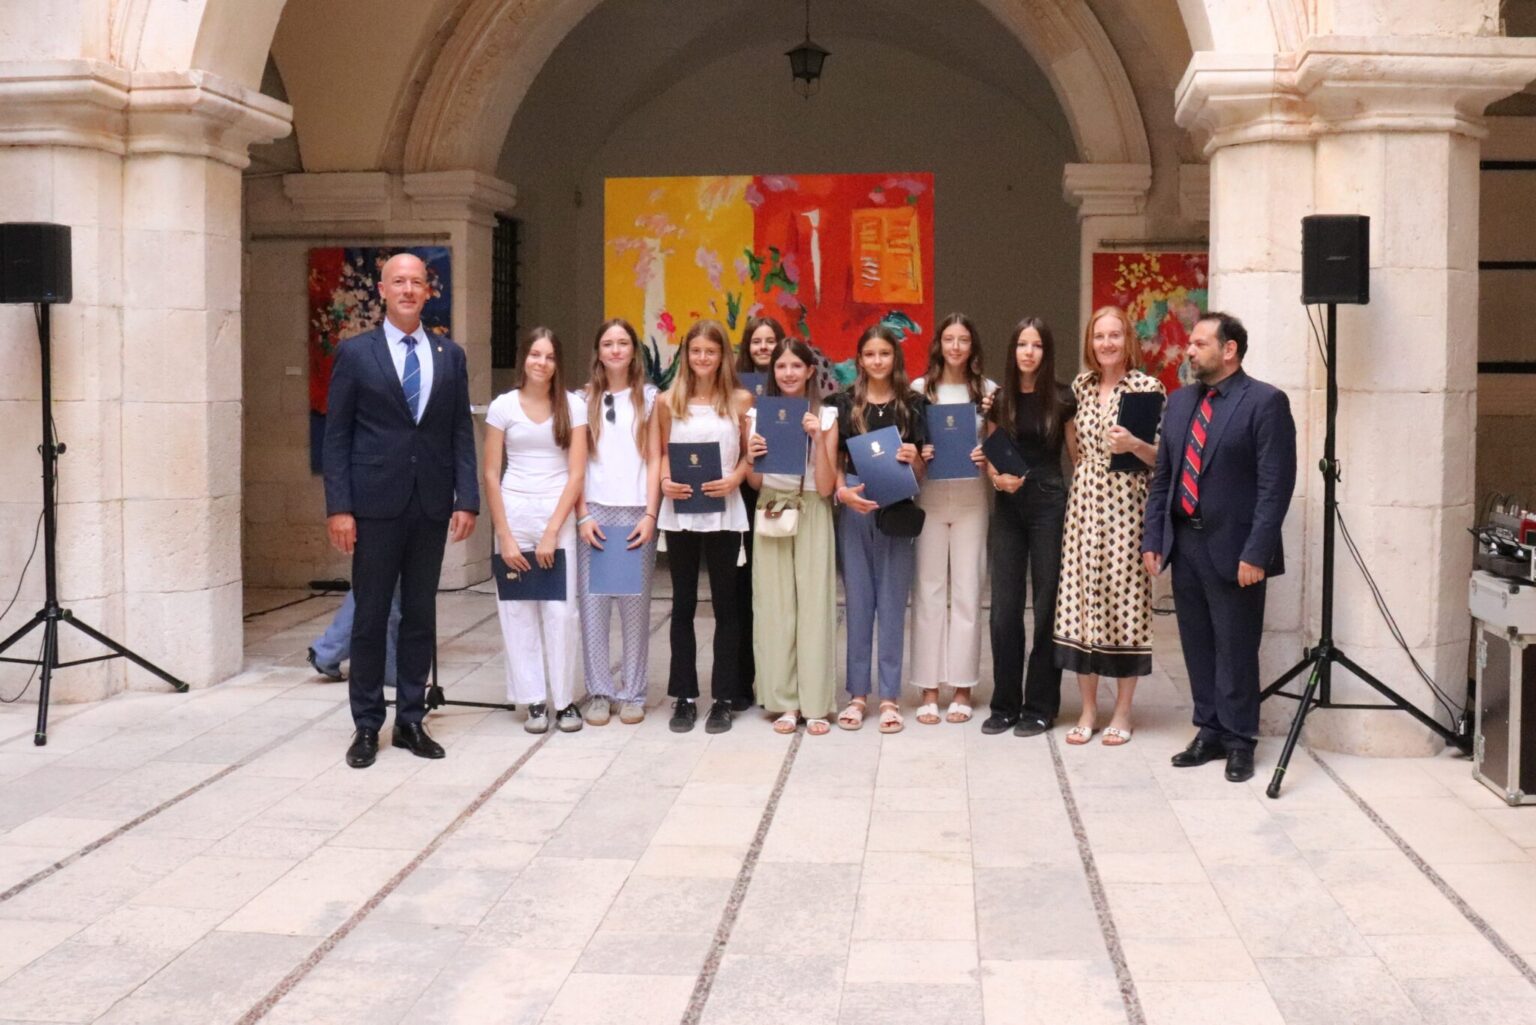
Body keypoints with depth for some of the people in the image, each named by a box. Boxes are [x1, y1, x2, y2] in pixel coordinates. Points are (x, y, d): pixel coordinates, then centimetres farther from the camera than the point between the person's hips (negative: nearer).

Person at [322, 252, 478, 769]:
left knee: (421, 616, 9)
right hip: (375, 506, -3)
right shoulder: (355, 353, 0)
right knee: (370, 617, 4)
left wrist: (467, 499, -1)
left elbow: (461, 434, 8)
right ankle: (367, 726, 14)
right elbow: (336, 435, -2)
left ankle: (411, 721, 19)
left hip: (431, 506, 3)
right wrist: (338, 507, -9)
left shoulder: (450, 355, 8)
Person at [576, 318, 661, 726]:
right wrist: (583, 515, -4)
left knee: (635, 605, 0)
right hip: (594, 512, 1)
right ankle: (599, 692, 8)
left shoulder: (649, 398, 8)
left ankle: (632, 693, 9)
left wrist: (650, 515, -5)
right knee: (593, 605, -1)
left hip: (636, 513, 0)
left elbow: (655, 460, 5)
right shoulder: (585, 399, 8)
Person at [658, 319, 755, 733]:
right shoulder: (669, 401, 4)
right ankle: (684, 696, 16)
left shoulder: (740, 400, 0)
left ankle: (724, 697, 13)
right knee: (683, 605, 8)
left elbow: (749, 453, 4)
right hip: (680, 513, 1)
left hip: (724, 513, -1)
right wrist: (665, 481, -9)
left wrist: (734, 479, -13)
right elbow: (663, 453, 10)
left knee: (726, 604, 5)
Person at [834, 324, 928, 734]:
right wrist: (843, 491, -14)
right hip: (855, 509, 1)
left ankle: (890, 697, 9)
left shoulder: (912, 404, 4)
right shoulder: (845, 402, 5)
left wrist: (913, 458, -17)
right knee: (858, 601, 5)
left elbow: (921, 471, 5)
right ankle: (857, 694, 13)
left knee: (892, 602, 3)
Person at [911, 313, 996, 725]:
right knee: (928, 590, 2)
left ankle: (962, 687, 10)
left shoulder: (988, 391, 4)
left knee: (967, 590, 2)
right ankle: (929, 688, 8)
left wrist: (989, 456, -12)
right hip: (929, 498, 0)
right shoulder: (918, 389, 4)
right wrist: (917, 455, -13)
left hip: (971, 499, 0)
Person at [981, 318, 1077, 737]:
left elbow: (1078, 456, 3)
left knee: (1047, 605, 2)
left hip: (1049, 503, -3)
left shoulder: (1062, 399, -1)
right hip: (1008, 506, 3)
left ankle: (1040, 706, 12)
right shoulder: (1000, 399, 7)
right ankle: (1005, 704, 14)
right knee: (1004, 607, 3)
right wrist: (997, 478, -7)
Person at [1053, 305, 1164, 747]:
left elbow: (1162, 457, -5)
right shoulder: (1081, 386, 10)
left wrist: (1134, 444, -22)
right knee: (1081, 597, 3)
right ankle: (1088, 709, 15)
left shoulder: (1147, 387, -4)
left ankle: (1122, 712, 12)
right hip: (1084, 502, 4)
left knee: (1124, 597, 0)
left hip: (1125, 506, -4)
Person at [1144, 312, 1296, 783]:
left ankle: (1239, 740, 14)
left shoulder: (1265, 402, -8)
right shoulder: (1179, 402, 12)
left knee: (1235, 650, 2)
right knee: (1197, 647, 12)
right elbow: (1162, 476, 14)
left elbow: (1276, 484, -13)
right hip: (1184, 543, 6)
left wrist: (1255, 552, -18)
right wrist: (1153, 538, 7)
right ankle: (1210, 732, 23)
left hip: (1232, 548, -6)